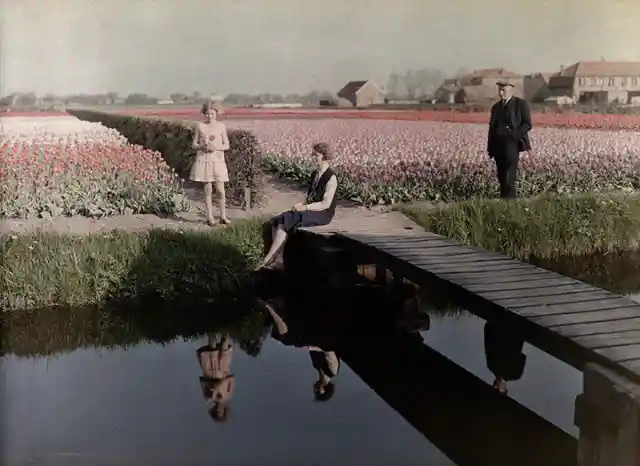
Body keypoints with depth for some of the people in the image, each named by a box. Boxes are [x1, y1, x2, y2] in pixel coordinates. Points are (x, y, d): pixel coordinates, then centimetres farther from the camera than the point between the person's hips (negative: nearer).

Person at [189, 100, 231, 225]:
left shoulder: (221, 126, 3)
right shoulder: (200, 126, 3)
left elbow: (226, 145, 4)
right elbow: (194, 144, 6)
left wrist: (216, 147, -15)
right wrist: (202, 146, -15)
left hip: (218, 160, 0)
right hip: (204, 160, 0)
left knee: (220, 190, -3)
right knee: (208, 190, 3)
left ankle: (223, 216, 10)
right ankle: (210, 217, 11)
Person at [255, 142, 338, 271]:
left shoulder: (331, 178, -10)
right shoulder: (315, 174, 15)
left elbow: (325, 204, -16)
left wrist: (304, 207, -17)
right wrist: (302, 204, -1)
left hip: (321, 214, -8)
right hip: (309, 210, 8)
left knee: (285, 223, -26)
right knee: (276, 222, -14)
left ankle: (268, 259, -20)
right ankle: (279, 260, -21)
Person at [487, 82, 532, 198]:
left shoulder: (521, 104, 0)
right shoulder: (496, 107, 17)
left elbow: (527, 125, -4)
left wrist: (512, 135, -15)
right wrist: (490, 148, 11)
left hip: (512, 144, -6)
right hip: (498, 145, 6)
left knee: (509, 179, -13)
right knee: (502, 177, 6)